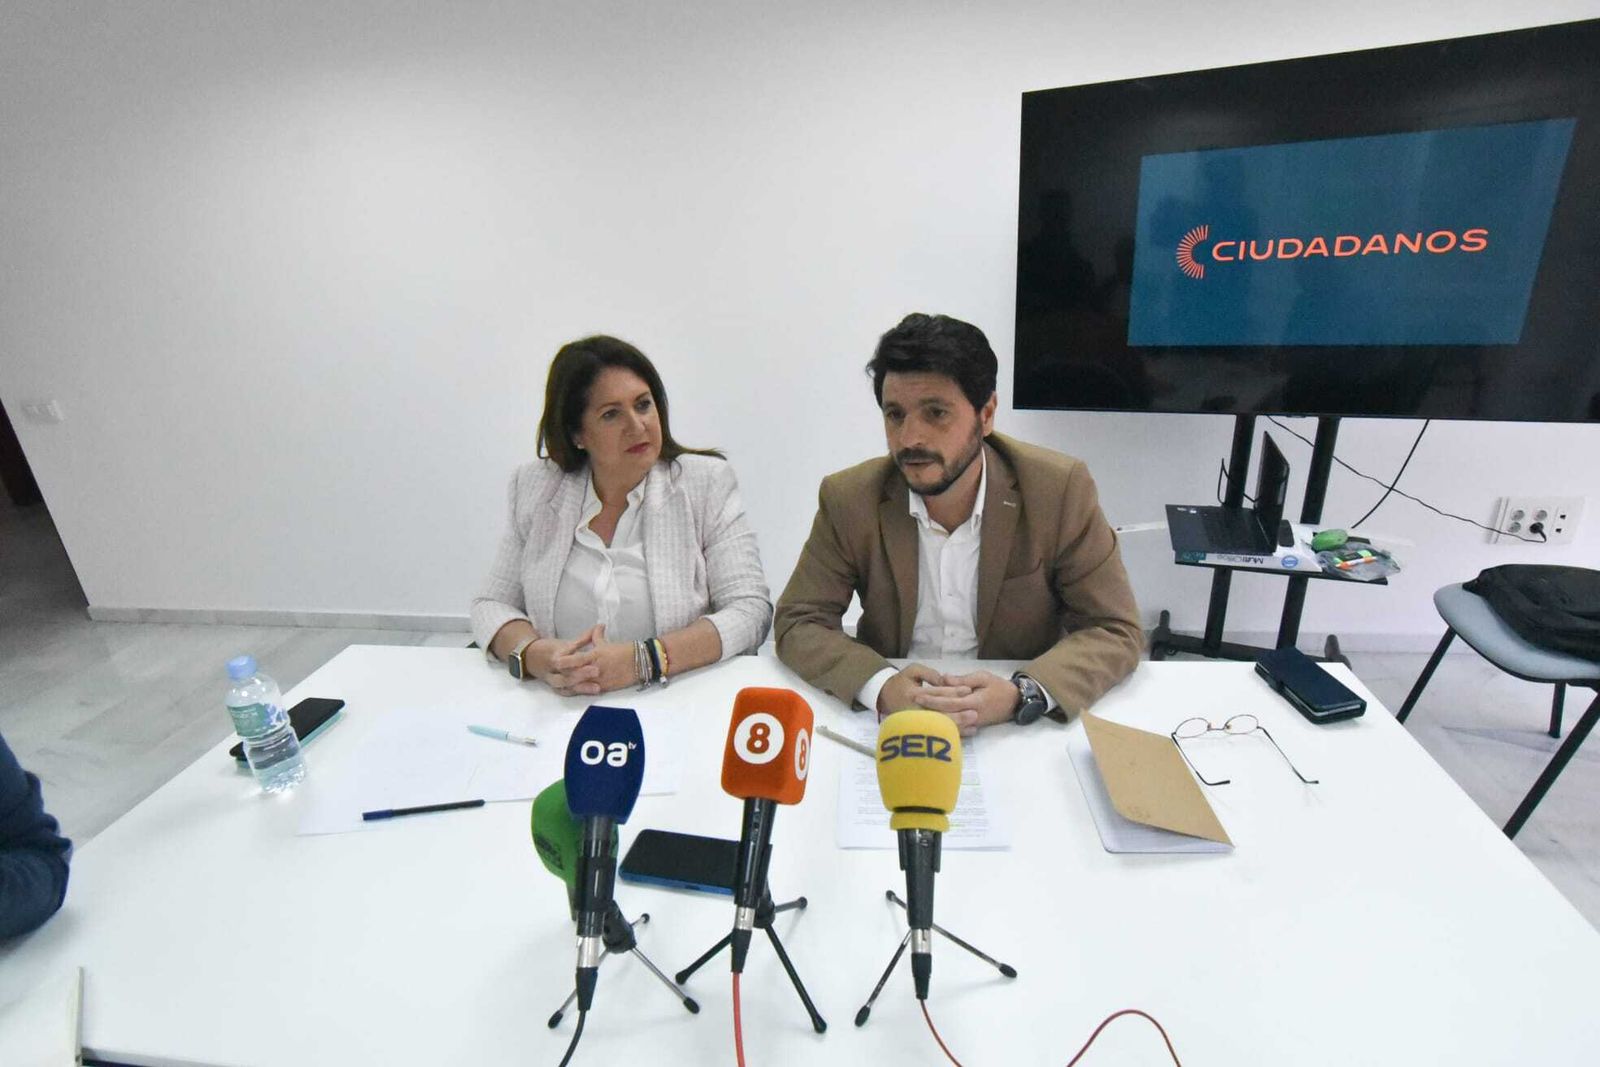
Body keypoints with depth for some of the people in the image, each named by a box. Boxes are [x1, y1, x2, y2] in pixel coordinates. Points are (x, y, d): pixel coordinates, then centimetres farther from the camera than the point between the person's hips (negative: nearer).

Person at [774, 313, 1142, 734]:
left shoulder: (1059, 490, -11)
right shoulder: (848, 498, -9)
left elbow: (1117, 632, -8)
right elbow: (797, 623, -7)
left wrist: (1022, 694, -26)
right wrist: (880, 686, -25)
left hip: (1021, 730, 1)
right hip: (890, 719, 0)